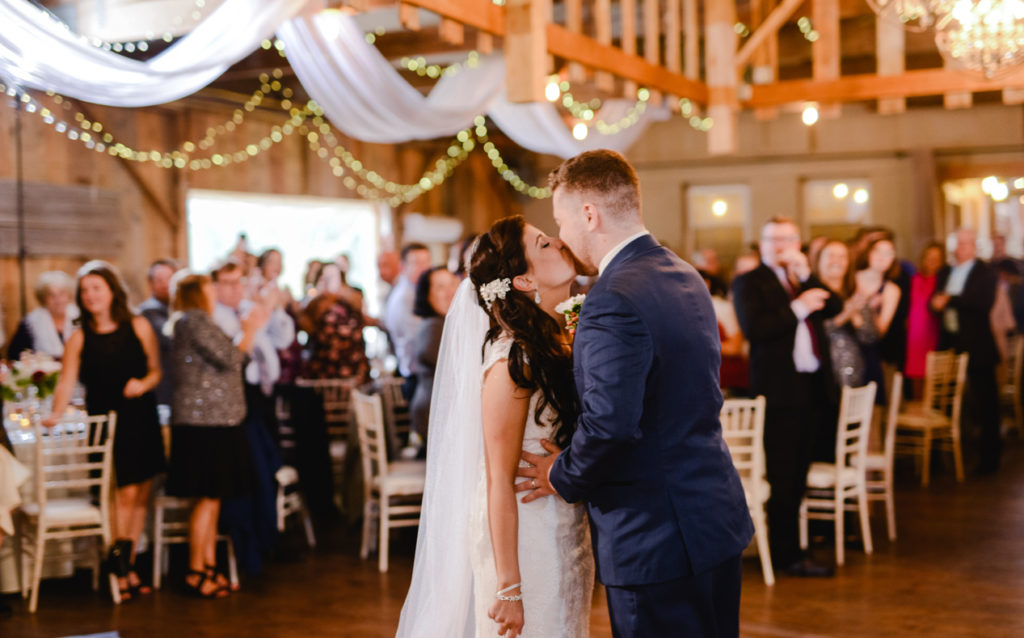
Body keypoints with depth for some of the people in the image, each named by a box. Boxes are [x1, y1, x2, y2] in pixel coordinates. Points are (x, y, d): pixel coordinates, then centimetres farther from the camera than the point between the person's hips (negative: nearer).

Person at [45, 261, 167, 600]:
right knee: (124, 492, -9)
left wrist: (144, 384, -13)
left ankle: (127, 564, 18)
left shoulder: (138, 327, 3)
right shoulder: (79, 338, 1)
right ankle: (120, 565, 7)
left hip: (140, 419, 2)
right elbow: (66, 382, -3)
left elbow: (156, 369, 7)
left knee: (141, 494, 5)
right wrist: (56, 413, -18)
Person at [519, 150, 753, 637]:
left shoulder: (613, 303, -22)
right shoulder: (686, 277, 9)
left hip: (656, 540, -9)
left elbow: (610, 425, -29)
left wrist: (563, 477, -11)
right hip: (718, 516, 9)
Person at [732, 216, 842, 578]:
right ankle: (787, 555, 5)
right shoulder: (748, 283, -3)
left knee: (797, 476, 12)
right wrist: (796, 308, -17)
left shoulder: (805, 279, 17)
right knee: (782, 479, -2)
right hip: (779, 391, -7)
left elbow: (834, 308, 1)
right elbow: (752, 328, -17)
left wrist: (806, 275, -8)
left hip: (812, 388, 7)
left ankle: (787, 549, 20)